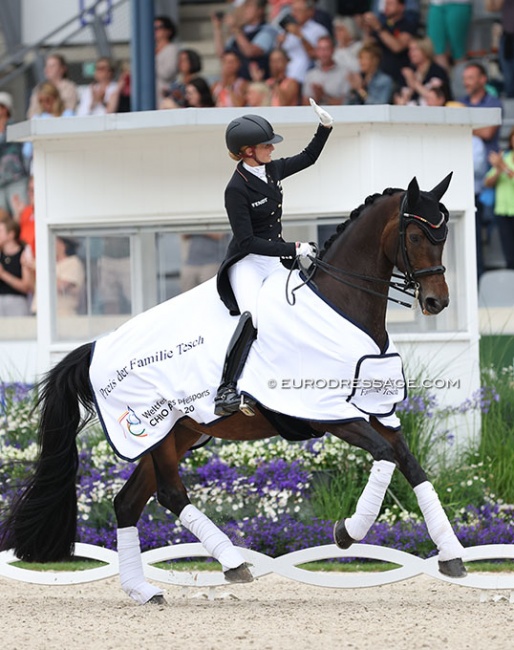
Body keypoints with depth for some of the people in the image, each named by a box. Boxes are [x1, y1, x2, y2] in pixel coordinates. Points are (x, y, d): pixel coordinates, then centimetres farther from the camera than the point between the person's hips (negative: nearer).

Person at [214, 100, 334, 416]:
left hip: (273, 261, 9)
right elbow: (247, 242, -19)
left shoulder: (273, 170, 5)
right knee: (254, 315, -33)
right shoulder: (237, 189, -18)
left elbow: (308, 158, 24)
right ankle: (226, 392, -39)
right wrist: (294, 248, -21)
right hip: (246, 263, -9)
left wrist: (325, 127, 10)